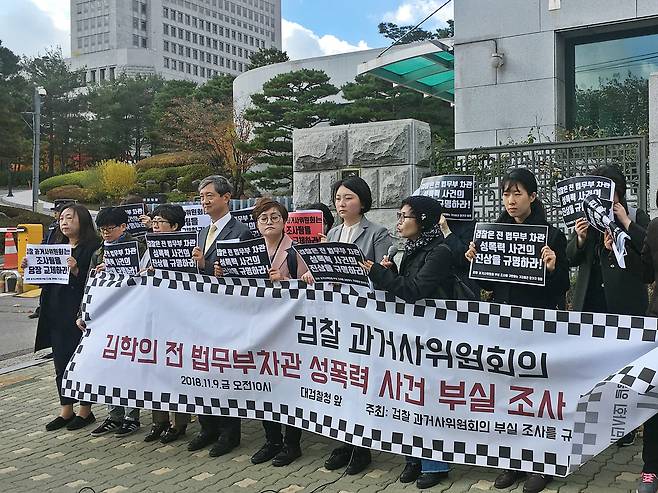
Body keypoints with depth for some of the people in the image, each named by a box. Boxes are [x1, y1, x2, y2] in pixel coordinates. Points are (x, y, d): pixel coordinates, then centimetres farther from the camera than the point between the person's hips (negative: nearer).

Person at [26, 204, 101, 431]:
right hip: (56, 313, 7)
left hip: (79, 312, -7)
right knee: (61, 362, 12)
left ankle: (85, 411, 15)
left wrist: (76, 270, -28)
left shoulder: (93, 247, -9)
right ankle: (66, 410, 22)